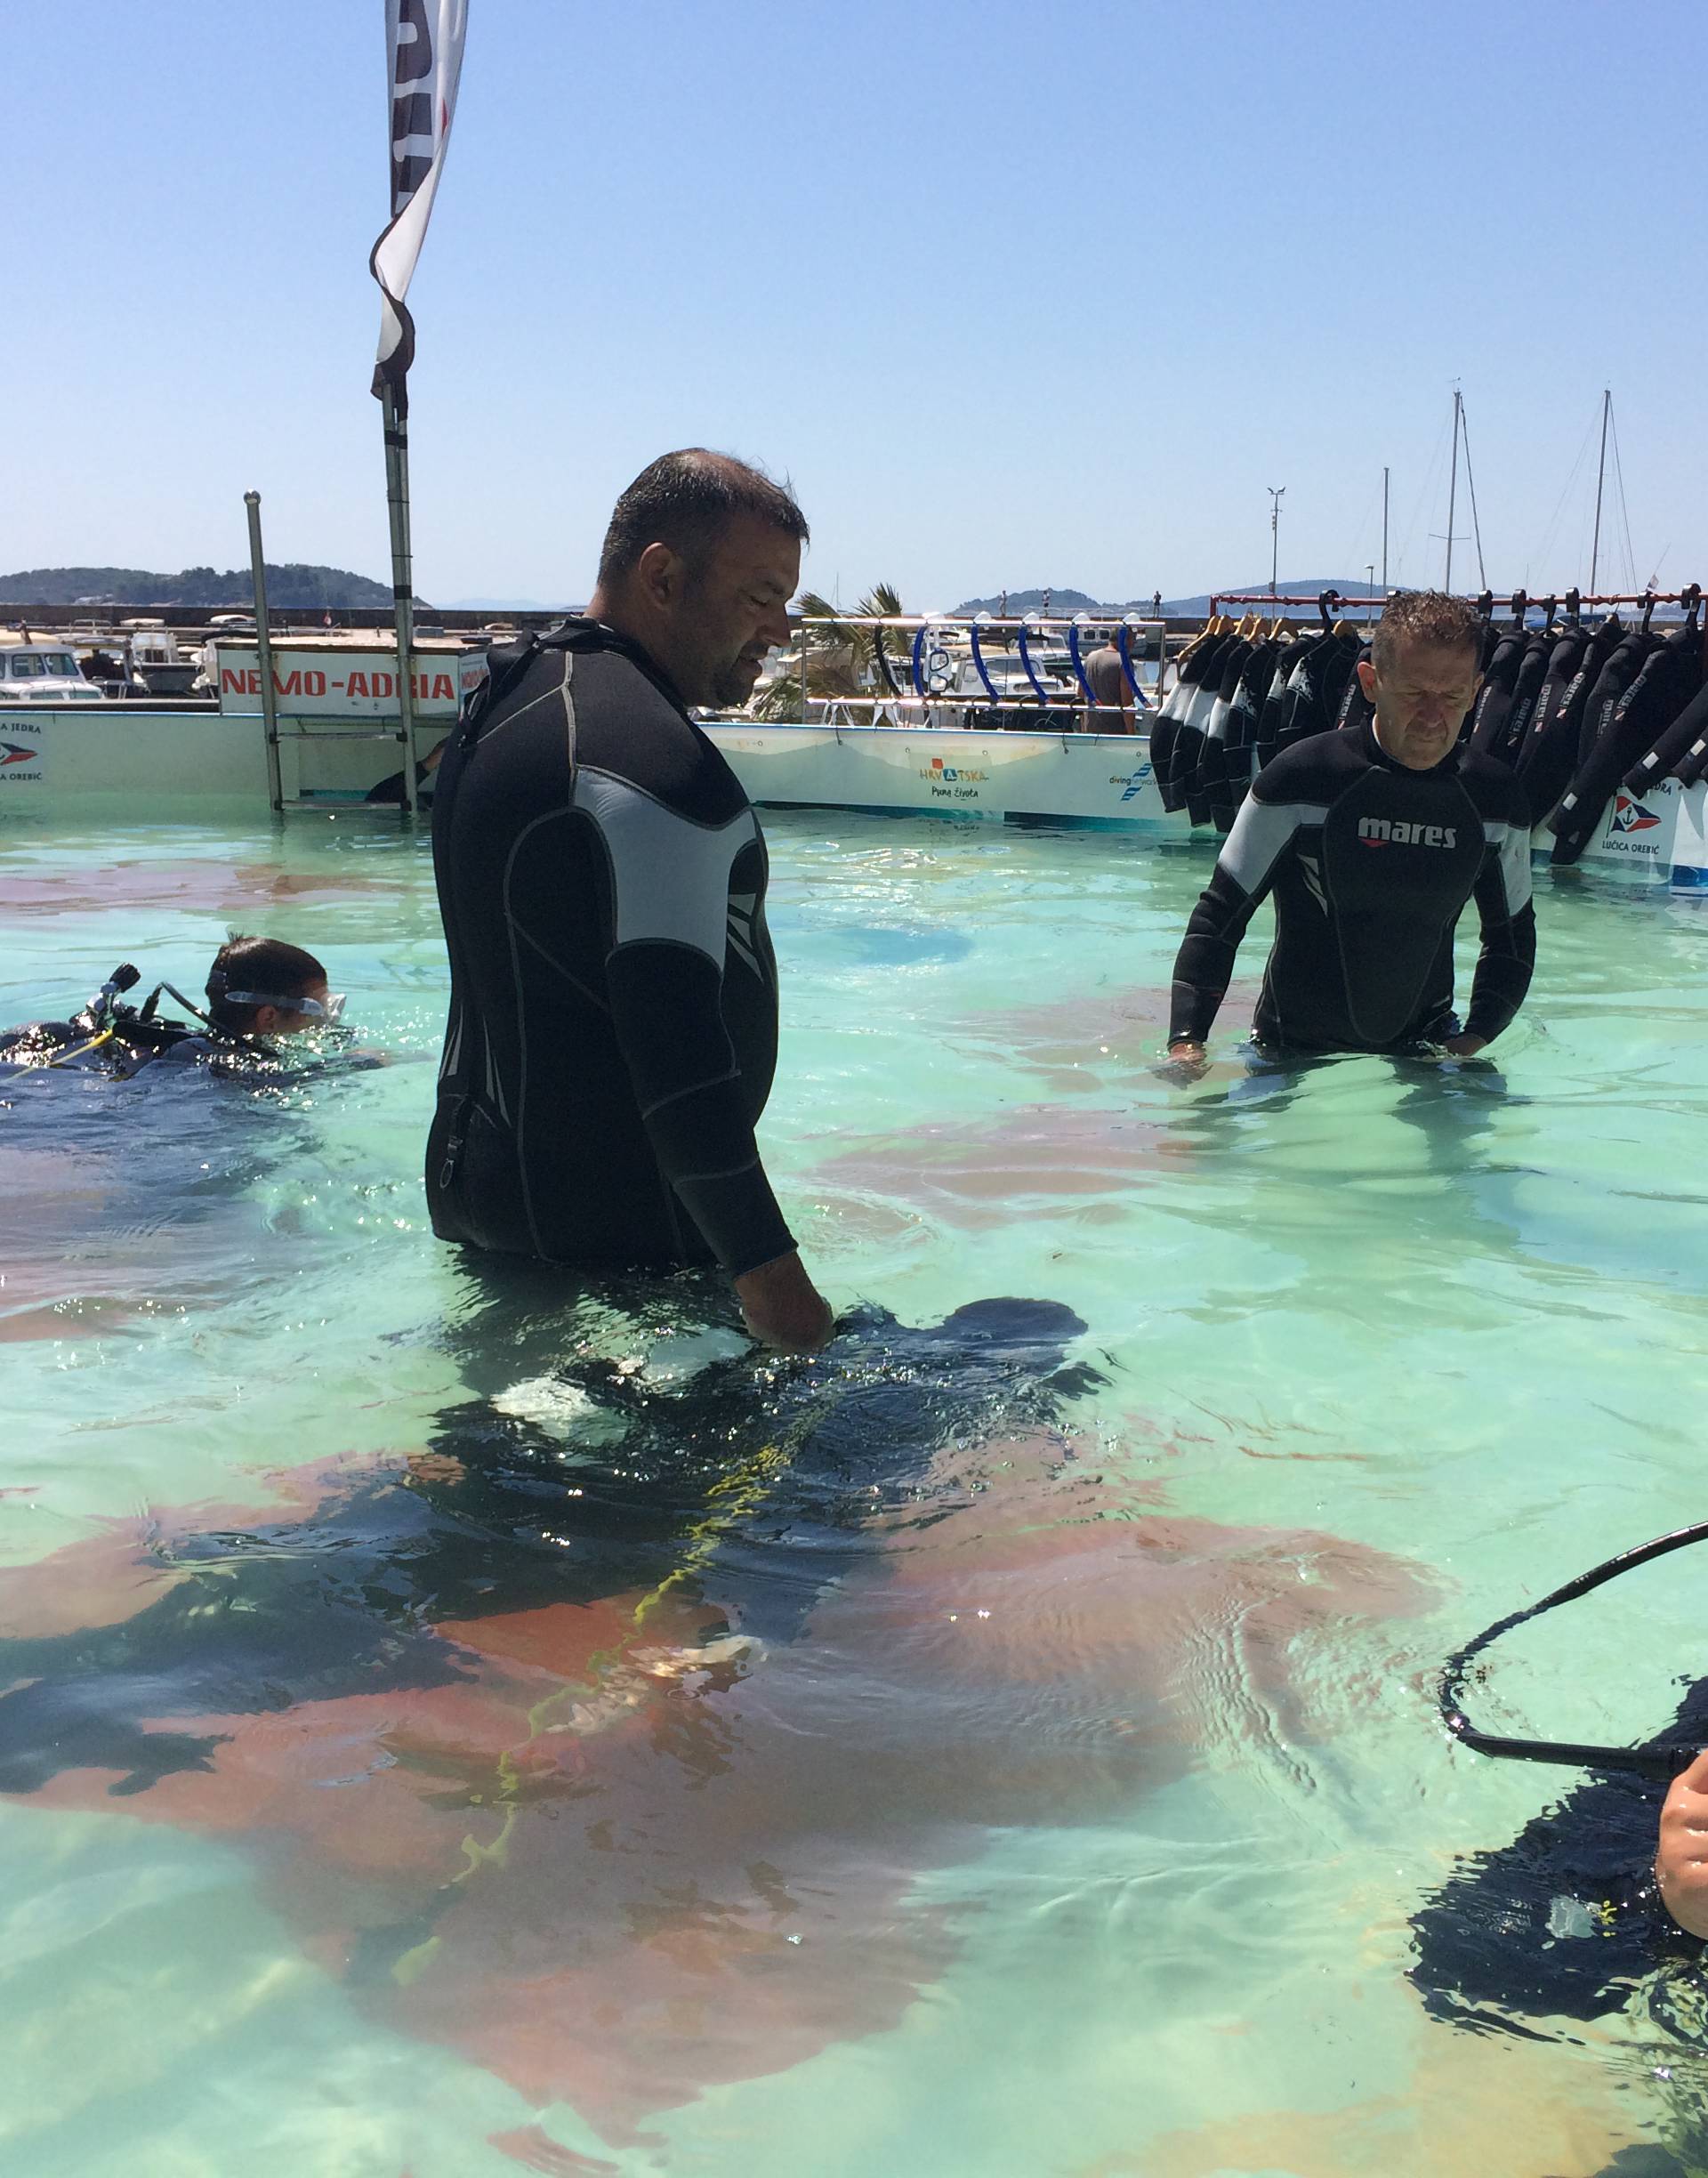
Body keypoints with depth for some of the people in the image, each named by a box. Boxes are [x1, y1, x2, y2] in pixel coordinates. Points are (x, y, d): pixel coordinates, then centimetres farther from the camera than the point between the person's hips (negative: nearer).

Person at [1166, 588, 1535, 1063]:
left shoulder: (1495, 798, 0)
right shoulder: (1300, 778, -12)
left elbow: (1513, 933, 14)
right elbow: (1219, 915, -8)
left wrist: (1476, 1039, 0)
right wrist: (1185, 1040, -18)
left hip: (1425, 1052, 2)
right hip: (1294, 1052, -2)